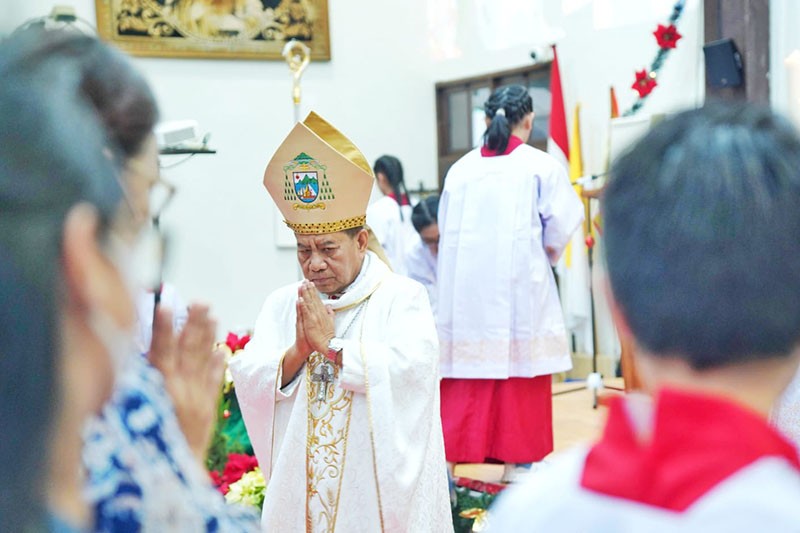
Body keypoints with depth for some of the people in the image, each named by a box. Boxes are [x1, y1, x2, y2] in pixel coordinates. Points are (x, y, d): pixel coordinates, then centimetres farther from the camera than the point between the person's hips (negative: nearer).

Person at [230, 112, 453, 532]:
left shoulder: (403, 297, -4)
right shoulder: (281, 304, 7)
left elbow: (413, 368, -20)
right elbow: (246, 380, -1)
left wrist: (330, 344, -16)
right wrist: (297, 350, -16)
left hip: (380, 487, -3)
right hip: (301, 488, 3)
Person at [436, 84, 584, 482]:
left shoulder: (460, 169, 5)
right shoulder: (542, 167, -2)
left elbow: (445, 232, 8)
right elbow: (558, 234, -4)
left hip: (464, 290, 3)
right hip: (521, 288, -3)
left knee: (463, 377, 6)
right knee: (521, 374, 5)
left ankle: (449, 459, 8)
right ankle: (515, 461, 10)